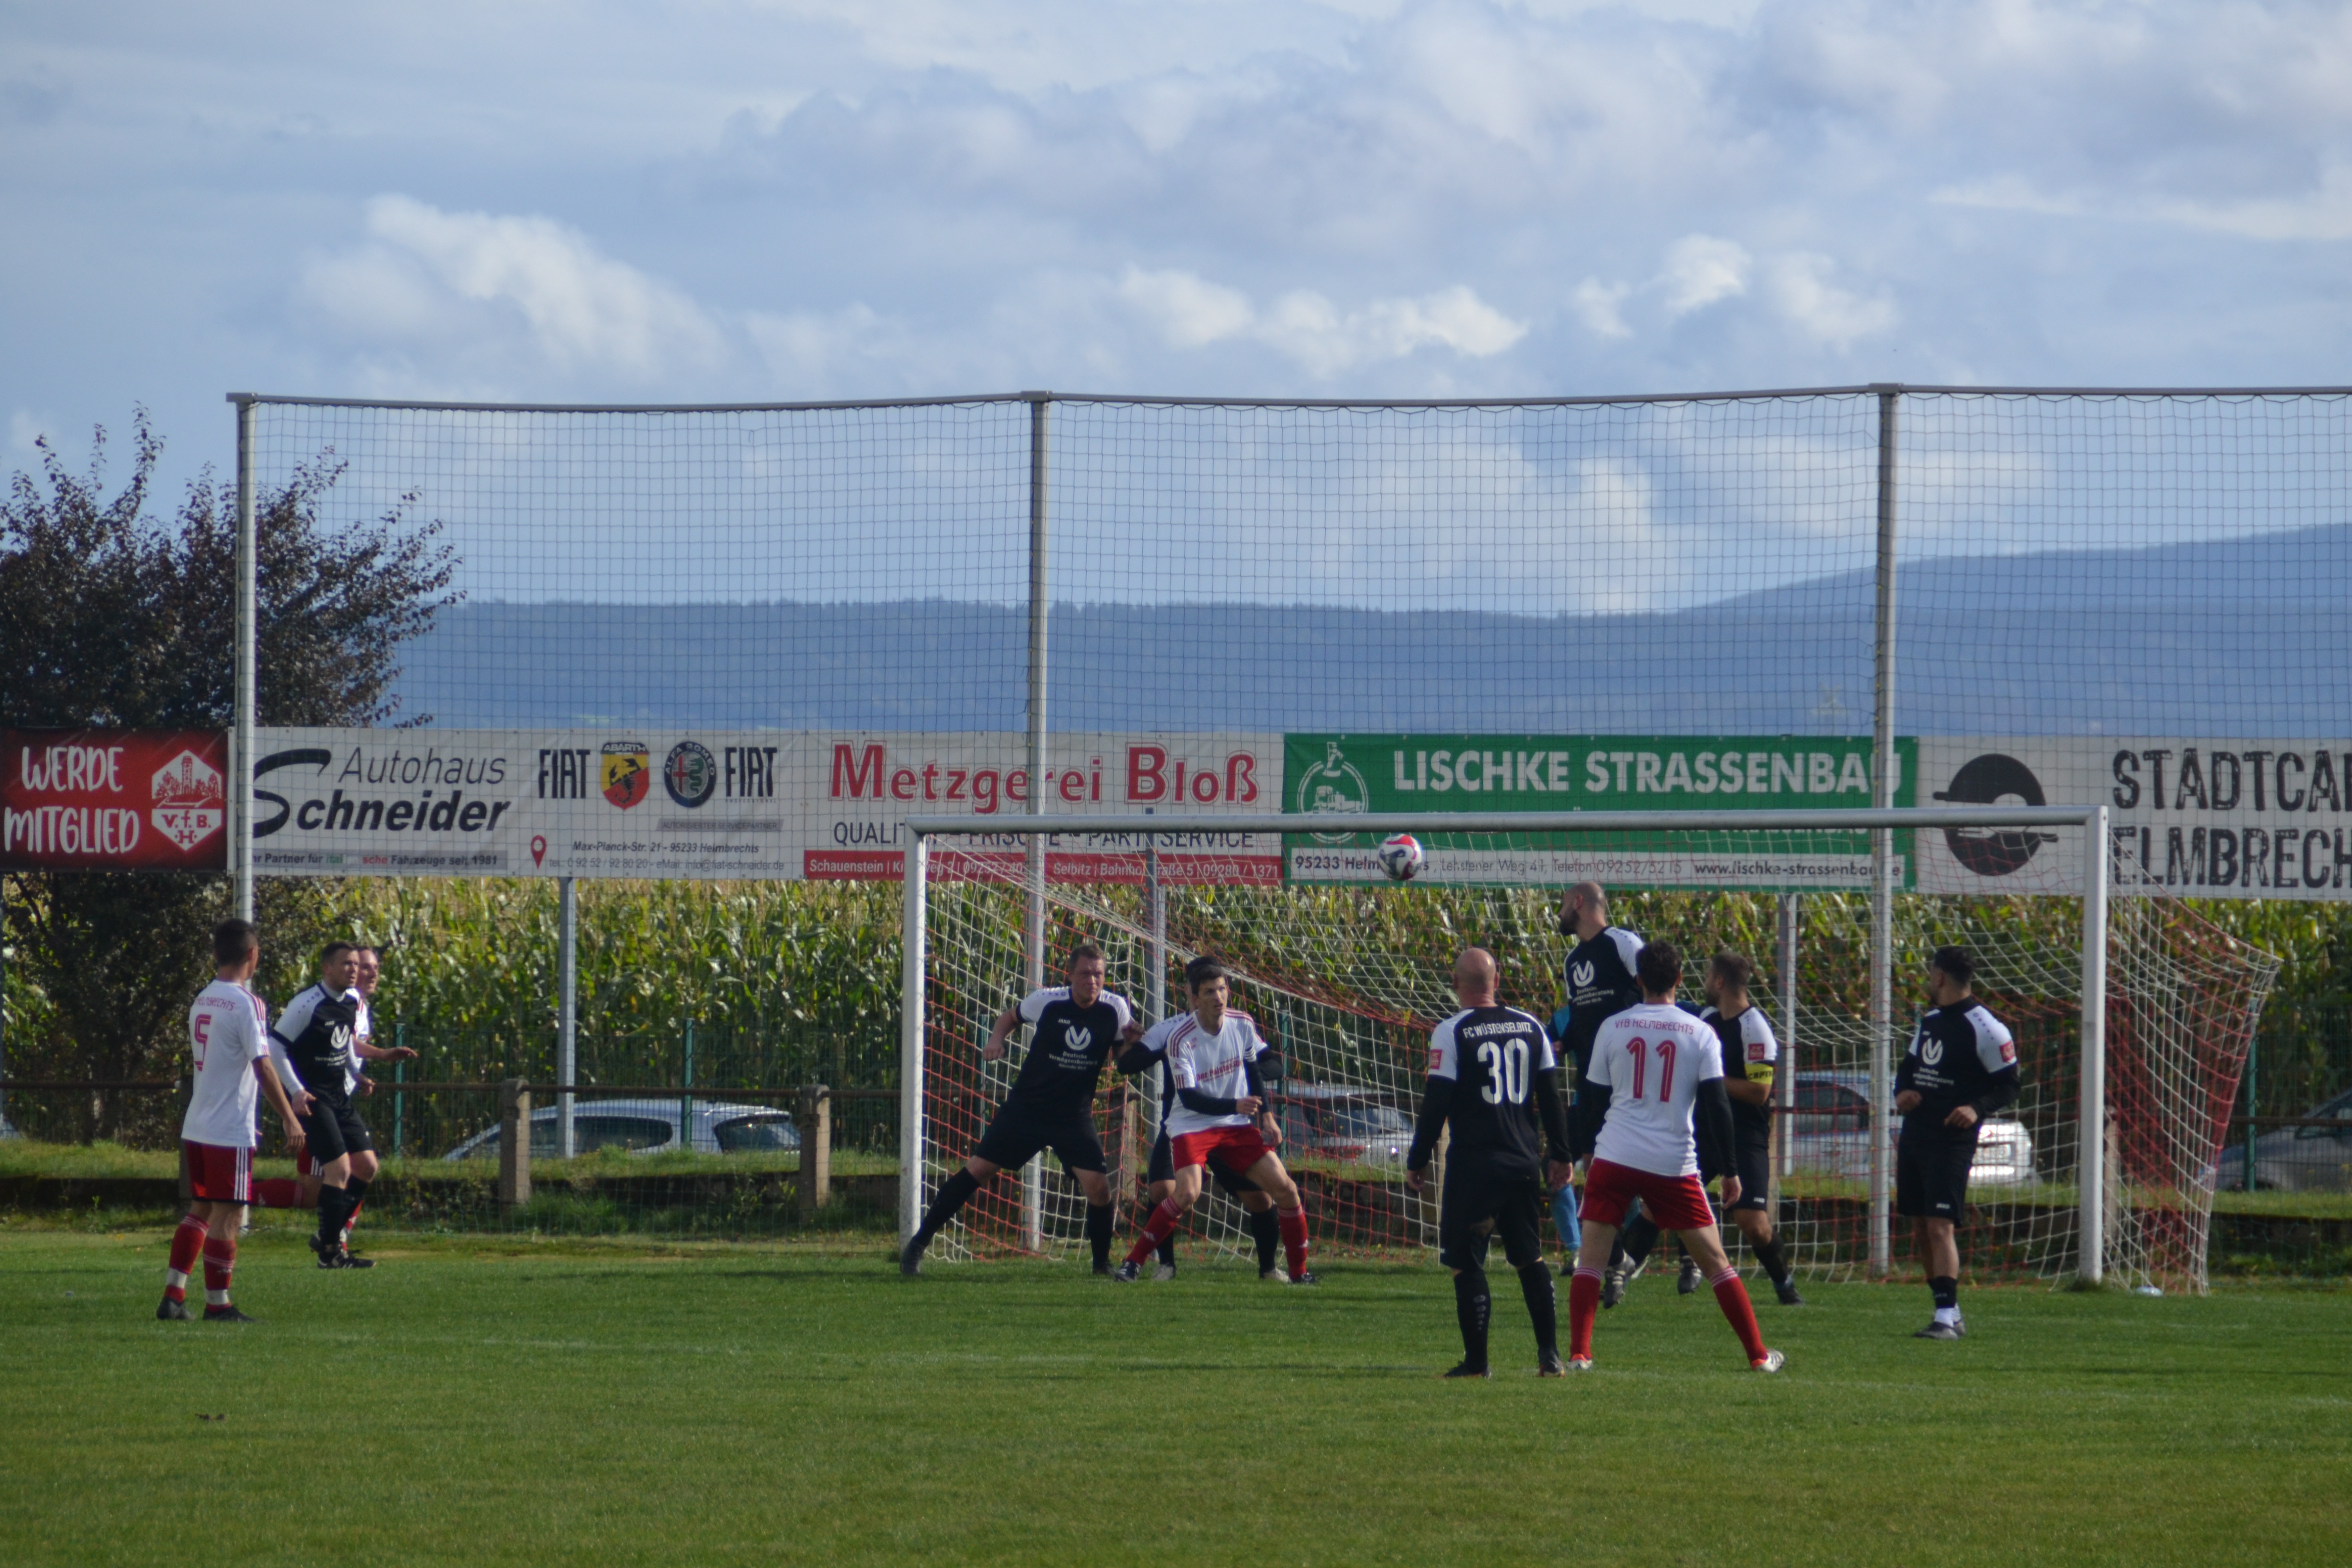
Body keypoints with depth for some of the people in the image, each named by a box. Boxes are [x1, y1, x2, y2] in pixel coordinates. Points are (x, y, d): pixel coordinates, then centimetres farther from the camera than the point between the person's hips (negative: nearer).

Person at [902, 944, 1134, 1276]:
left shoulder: (1115, 1009, -8)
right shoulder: (1047, 1002, -10)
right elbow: (1011, 1016, 11)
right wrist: (996, 1039, -10)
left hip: (1074, 1117, 1)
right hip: (1026, 1108, -1)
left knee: (1098, 1186, -15)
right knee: (976, 1170, -3)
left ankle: (1103, 1264, 7)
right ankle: (918, 1245, 8)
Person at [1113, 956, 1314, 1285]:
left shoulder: (1243, 1024, -4)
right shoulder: (1180, 1039, -19)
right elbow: (1189, 1098, -21)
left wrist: (1266, 1117, 6)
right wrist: (1235, 1106, -32)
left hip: (1236, 1126, 5)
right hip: (1191, 1125, -5)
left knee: (1285, 1189, -5)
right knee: (1187, 1193, -28)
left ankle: (1300, 1272, 9)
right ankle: (1133, 1263, -15)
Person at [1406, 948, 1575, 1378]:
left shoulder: (1452, 1033, -9)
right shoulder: (1531, 1027, 6)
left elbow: (1436, 1104, -9)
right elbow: (1551, 1097, 11)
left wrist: (1417, 1161, -1)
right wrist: (1560, 1155, 19)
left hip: (1475, 1164, -5)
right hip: (1524, 1161, 5)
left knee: (1467, 1263, 3)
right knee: (1530, 1259, 15)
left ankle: (1476, 1360, 2)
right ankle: (1550, 1354, 11)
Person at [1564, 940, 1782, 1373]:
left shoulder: (1613, 1029, 3)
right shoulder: (1701, 1035, 1)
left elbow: (1590, 1098, 10)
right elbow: (1715, 1104, -2)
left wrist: (1582, 1151, 24)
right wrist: (1729, 1170, 4)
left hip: (1614, 1158, 0)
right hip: (1675, 1164, 0)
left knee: (1590, 1258, 4)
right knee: (1715, 1261, 9)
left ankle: (1578, 1354, -9)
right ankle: (1758, 1354, 12)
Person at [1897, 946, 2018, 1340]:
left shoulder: (1985, 1029, -10)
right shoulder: (1929, 1021, 15)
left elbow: (2008, 1087, -9)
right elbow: (1908, 1067, 24)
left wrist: (1977, 1109, -26)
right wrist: (1903, 1091, 2)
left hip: (1952, 1141, -9)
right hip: (1914, 1136, 9)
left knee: (1939, 1226, -16)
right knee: (1920, 1229, 10)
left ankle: (1946, 1318, -17)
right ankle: (1951, 1316, 19)